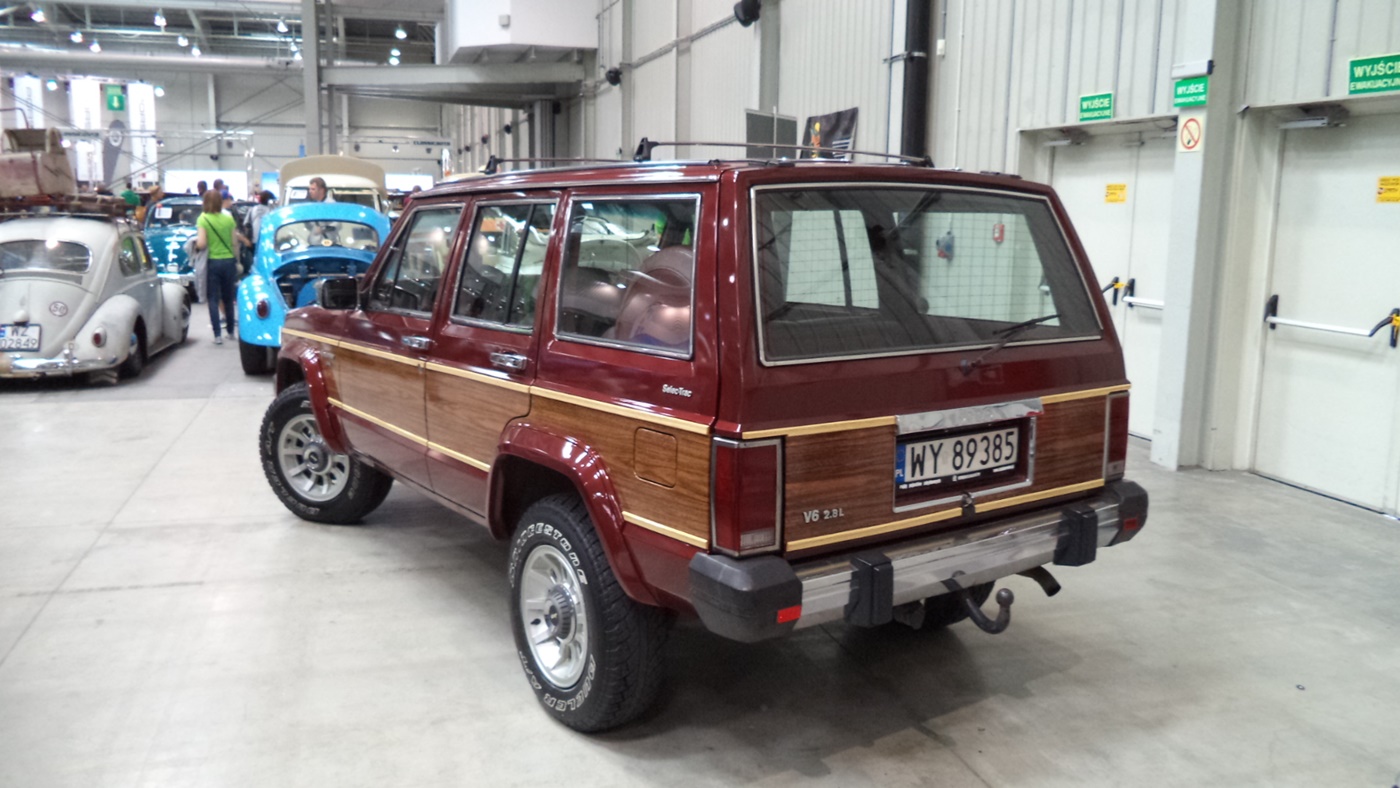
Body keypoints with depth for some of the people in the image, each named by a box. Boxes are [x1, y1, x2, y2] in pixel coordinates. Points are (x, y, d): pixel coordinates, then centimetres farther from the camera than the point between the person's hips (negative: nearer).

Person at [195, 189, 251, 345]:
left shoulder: (203, 219, -8)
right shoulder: (229, 219, 1)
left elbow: (201, 244, -15)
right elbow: (234, 243, 3)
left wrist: (195, 243, 7)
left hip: (213, 262, -3)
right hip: (229, 261, 3)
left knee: (213, 300, 1)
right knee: (228, 298, 15)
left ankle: (217, 335, -5)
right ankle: (231, 330, 24)